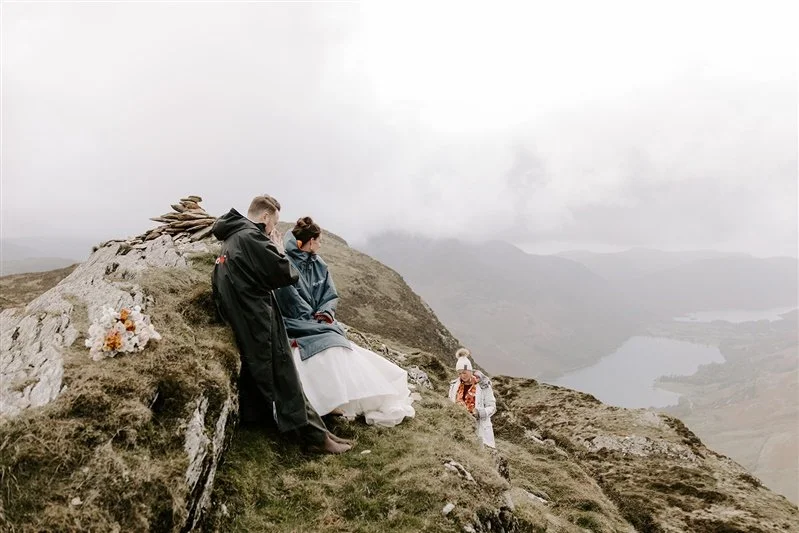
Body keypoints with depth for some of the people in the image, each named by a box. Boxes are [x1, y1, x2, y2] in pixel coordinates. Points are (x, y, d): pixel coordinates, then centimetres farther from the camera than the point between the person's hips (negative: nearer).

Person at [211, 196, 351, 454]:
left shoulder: (229, 241, 15)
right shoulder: (251, 237, -15)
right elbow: (285, 274, -16)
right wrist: (282, 257, 4)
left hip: (240, 321, 9)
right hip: (260, 320, -9)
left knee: (256, 370, 19)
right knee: (283, 374, -6)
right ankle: (315, 435, 0)